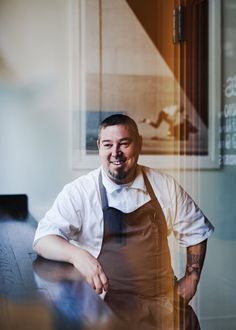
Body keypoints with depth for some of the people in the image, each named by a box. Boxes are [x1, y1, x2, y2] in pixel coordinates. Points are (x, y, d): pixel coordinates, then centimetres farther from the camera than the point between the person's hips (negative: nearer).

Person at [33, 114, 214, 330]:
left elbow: (196, 230, 18)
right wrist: (76, 254, -29)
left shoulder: (165, 186, 6)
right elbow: (43, 239, -9)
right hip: (106, 301, -3)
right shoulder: (78, 192, -3)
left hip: (163, 299, 3)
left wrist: (191, 279, 9)